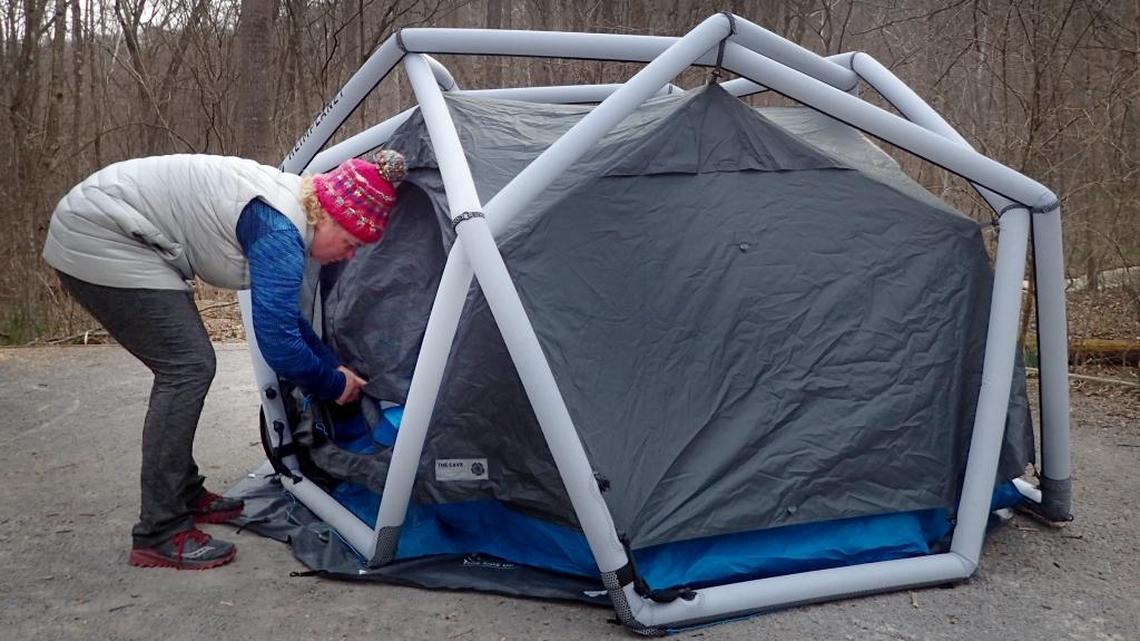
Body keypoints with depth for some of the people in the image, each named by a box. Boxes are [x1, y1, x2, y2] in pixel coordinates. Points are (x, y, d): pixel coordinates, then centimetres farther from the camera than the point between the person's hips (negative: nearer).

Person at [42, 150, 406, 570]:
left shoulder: (292, 206, 6)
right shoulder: (279, 231, -24)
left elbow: (286, 317, 17)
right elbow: (278, 342, -25)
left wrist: (334, 366, 13)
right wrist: (333, 384, -8)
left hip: (97, 231, 10)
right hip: (99, 241, -10)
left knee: (182, 367, 12)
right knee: (188, 368, -12)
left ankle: (184, 495, 25)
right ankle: (159, 535, -7)